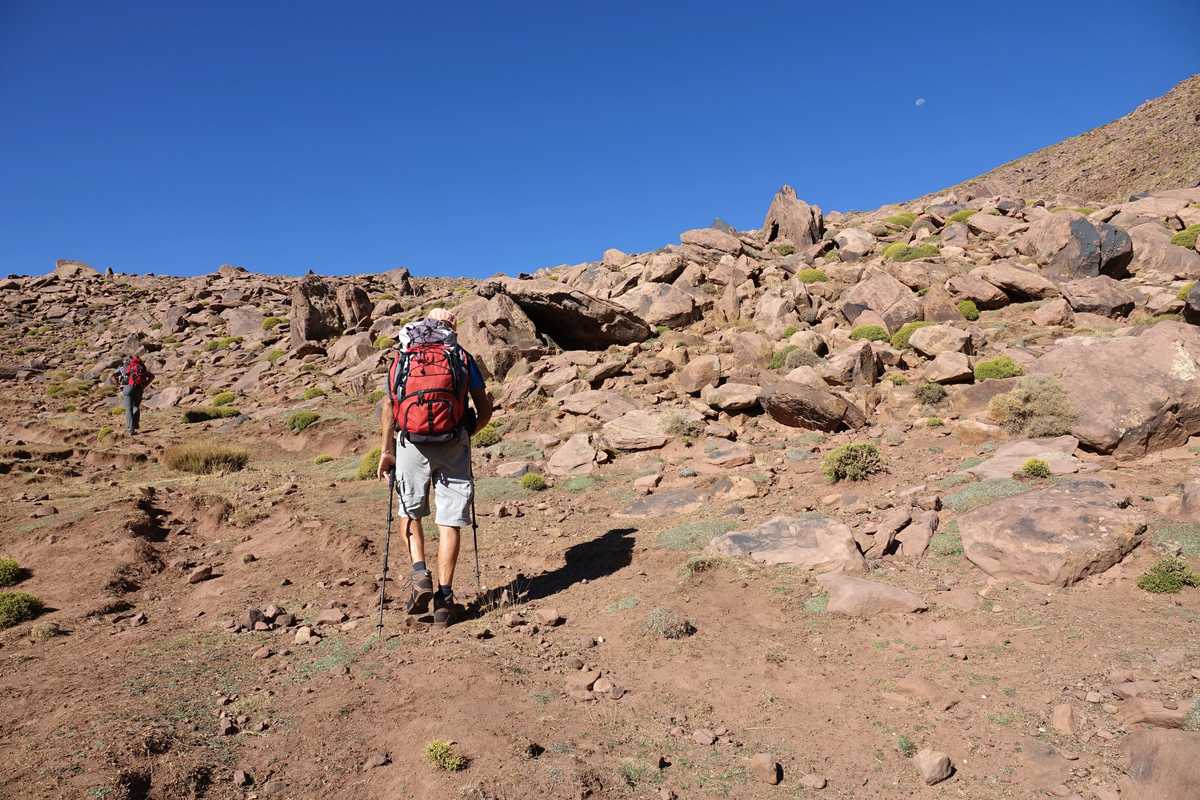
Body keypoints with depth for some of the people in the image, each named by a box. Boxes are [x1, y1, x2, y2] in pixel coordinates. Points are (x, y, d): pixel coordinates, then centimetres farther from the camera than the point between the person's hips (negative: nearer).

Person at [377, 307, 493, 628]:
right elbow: (485, 411, 9)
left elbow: (389, 408, 6)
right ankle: (444, 597, 7)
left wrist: (386, 451, 12)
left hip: (411, 443, 1)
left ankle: (420, 574, 5)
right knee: (450, 520, 6)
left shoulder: (401, 358, 14)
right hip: (453, 445, -1)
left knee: (410, 511, 21)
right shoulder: (463, 357, 11)